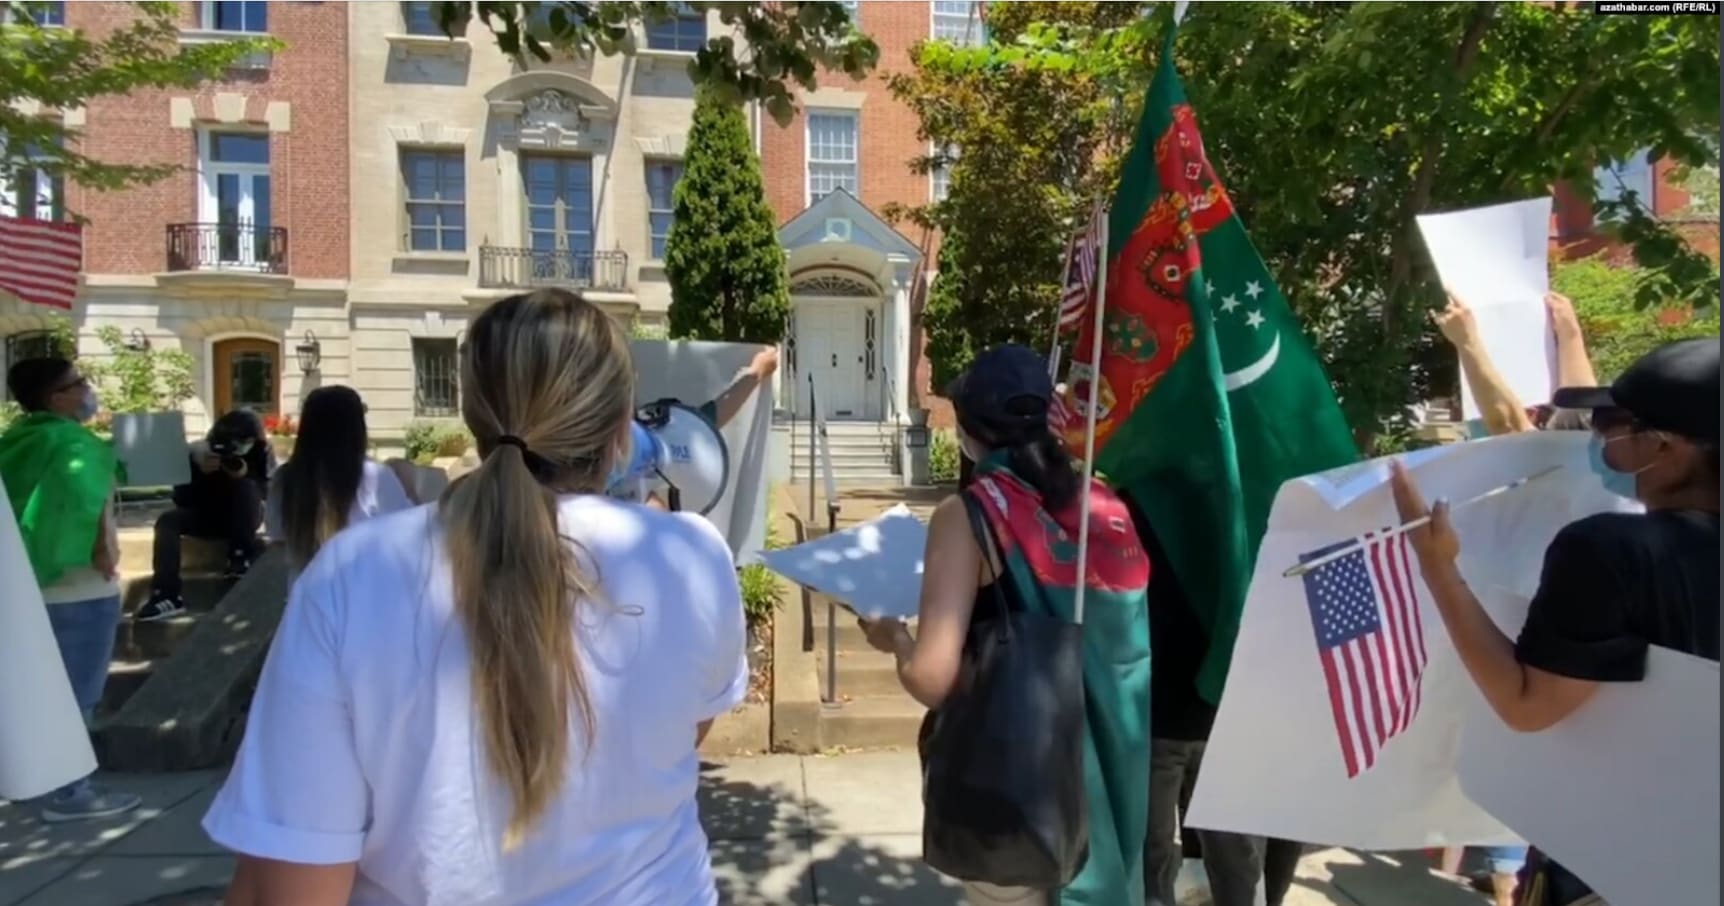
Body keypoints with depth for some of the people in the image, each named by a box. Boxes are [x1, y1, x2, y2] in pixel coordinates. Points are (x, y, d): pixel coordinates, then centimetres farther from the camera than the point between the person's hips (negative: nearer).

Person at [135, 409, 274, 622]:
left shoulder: (261, 453, -13)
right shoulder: (199, 451, -13)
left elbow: (267, 492, -17)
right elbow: (181, 499, -15)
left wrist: (246, 476, -34)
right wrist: (199, 471, -31)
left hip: (242, 520, -1)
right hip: (205, 517, 1)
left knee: (247, 487, -29)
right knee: (168, 520, -25)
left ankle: (241, 556, -21)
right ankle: (167, 596, -35)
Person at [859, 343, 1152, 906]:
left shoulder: (970, 514, -17)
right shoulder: (1105, 506, -3)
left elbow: (931, 680, -22)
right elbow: (1120, 646, 6)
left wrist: (894, 637, -2)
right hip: (1111, 775, 5)